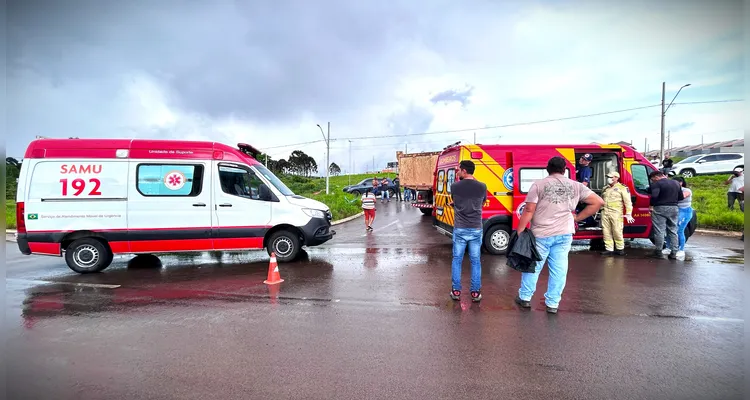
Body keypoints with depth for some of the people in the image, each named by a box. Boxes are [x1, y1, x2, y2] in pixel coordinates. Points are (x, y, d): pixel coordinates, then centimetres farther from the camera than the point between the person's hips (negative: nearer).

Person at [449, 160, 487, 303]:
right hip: (476, 229, 1)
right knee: (475, 261, 11)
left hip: (459, 229, -1)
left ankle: (456, 291, 17)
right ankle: (475, 292, 16)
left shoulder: (455, 186, -8)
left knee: (457, 260, 12)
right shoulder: (482, 187, -5)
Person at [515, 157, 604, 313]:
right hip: (564, 234, 2)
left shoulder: (538, 185, -5)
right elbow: (598, 202, 6)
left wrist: (519, 232, -5)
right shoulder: (576, 186, 6)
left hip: (541, 234, -2)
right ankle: (552, 304, 16)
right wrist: (577, 218, 9)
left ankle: (525, 298, 22)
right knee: (559, 269, 9)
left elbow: (529, 211, -9)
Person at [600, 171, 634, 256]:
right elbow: (601, 200, 26)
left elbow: (628, 202, -4)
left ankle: (620, 248, 12)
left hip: (616, 213, -6)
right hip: (605, 213, 6)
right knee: (606, 232, 5)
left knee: (617, 231, -4)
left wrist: (628, 214, -11)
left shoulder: (622, 188, 0)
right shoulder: (605, 188, 18)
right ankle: (609, 249, 11)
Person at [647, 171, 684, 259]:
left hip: (660, 209, -7)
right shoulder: (676, 183, 14)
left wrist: (651, 205, -11)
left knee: (659, 231, -1)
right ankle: (674, 253, 14)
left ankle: (658, 252, 3)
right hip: (674, 208, 7)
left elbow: (654, 196, -24)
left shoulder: (657, 184, -10)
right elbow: (681, 197, 15)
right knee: (673, 231, 13)